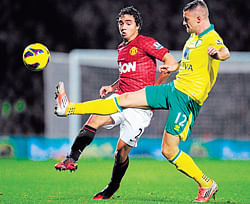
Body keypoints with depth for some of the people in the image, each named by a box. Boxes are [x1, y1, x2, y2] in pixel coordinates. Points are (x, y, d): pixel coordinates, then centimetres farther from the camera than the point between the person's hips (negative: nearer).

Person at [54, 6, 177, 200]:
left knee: (122, 151, -4)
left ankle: (112, 188, 17)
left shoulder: (146, 43, -5)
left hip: (141, 105, -6)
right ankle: (72, 159, -31)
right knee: (95, 119, -24)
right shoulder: (121, 48, 19)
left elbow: (171, 62, -11)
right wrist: (112, 87, 14)